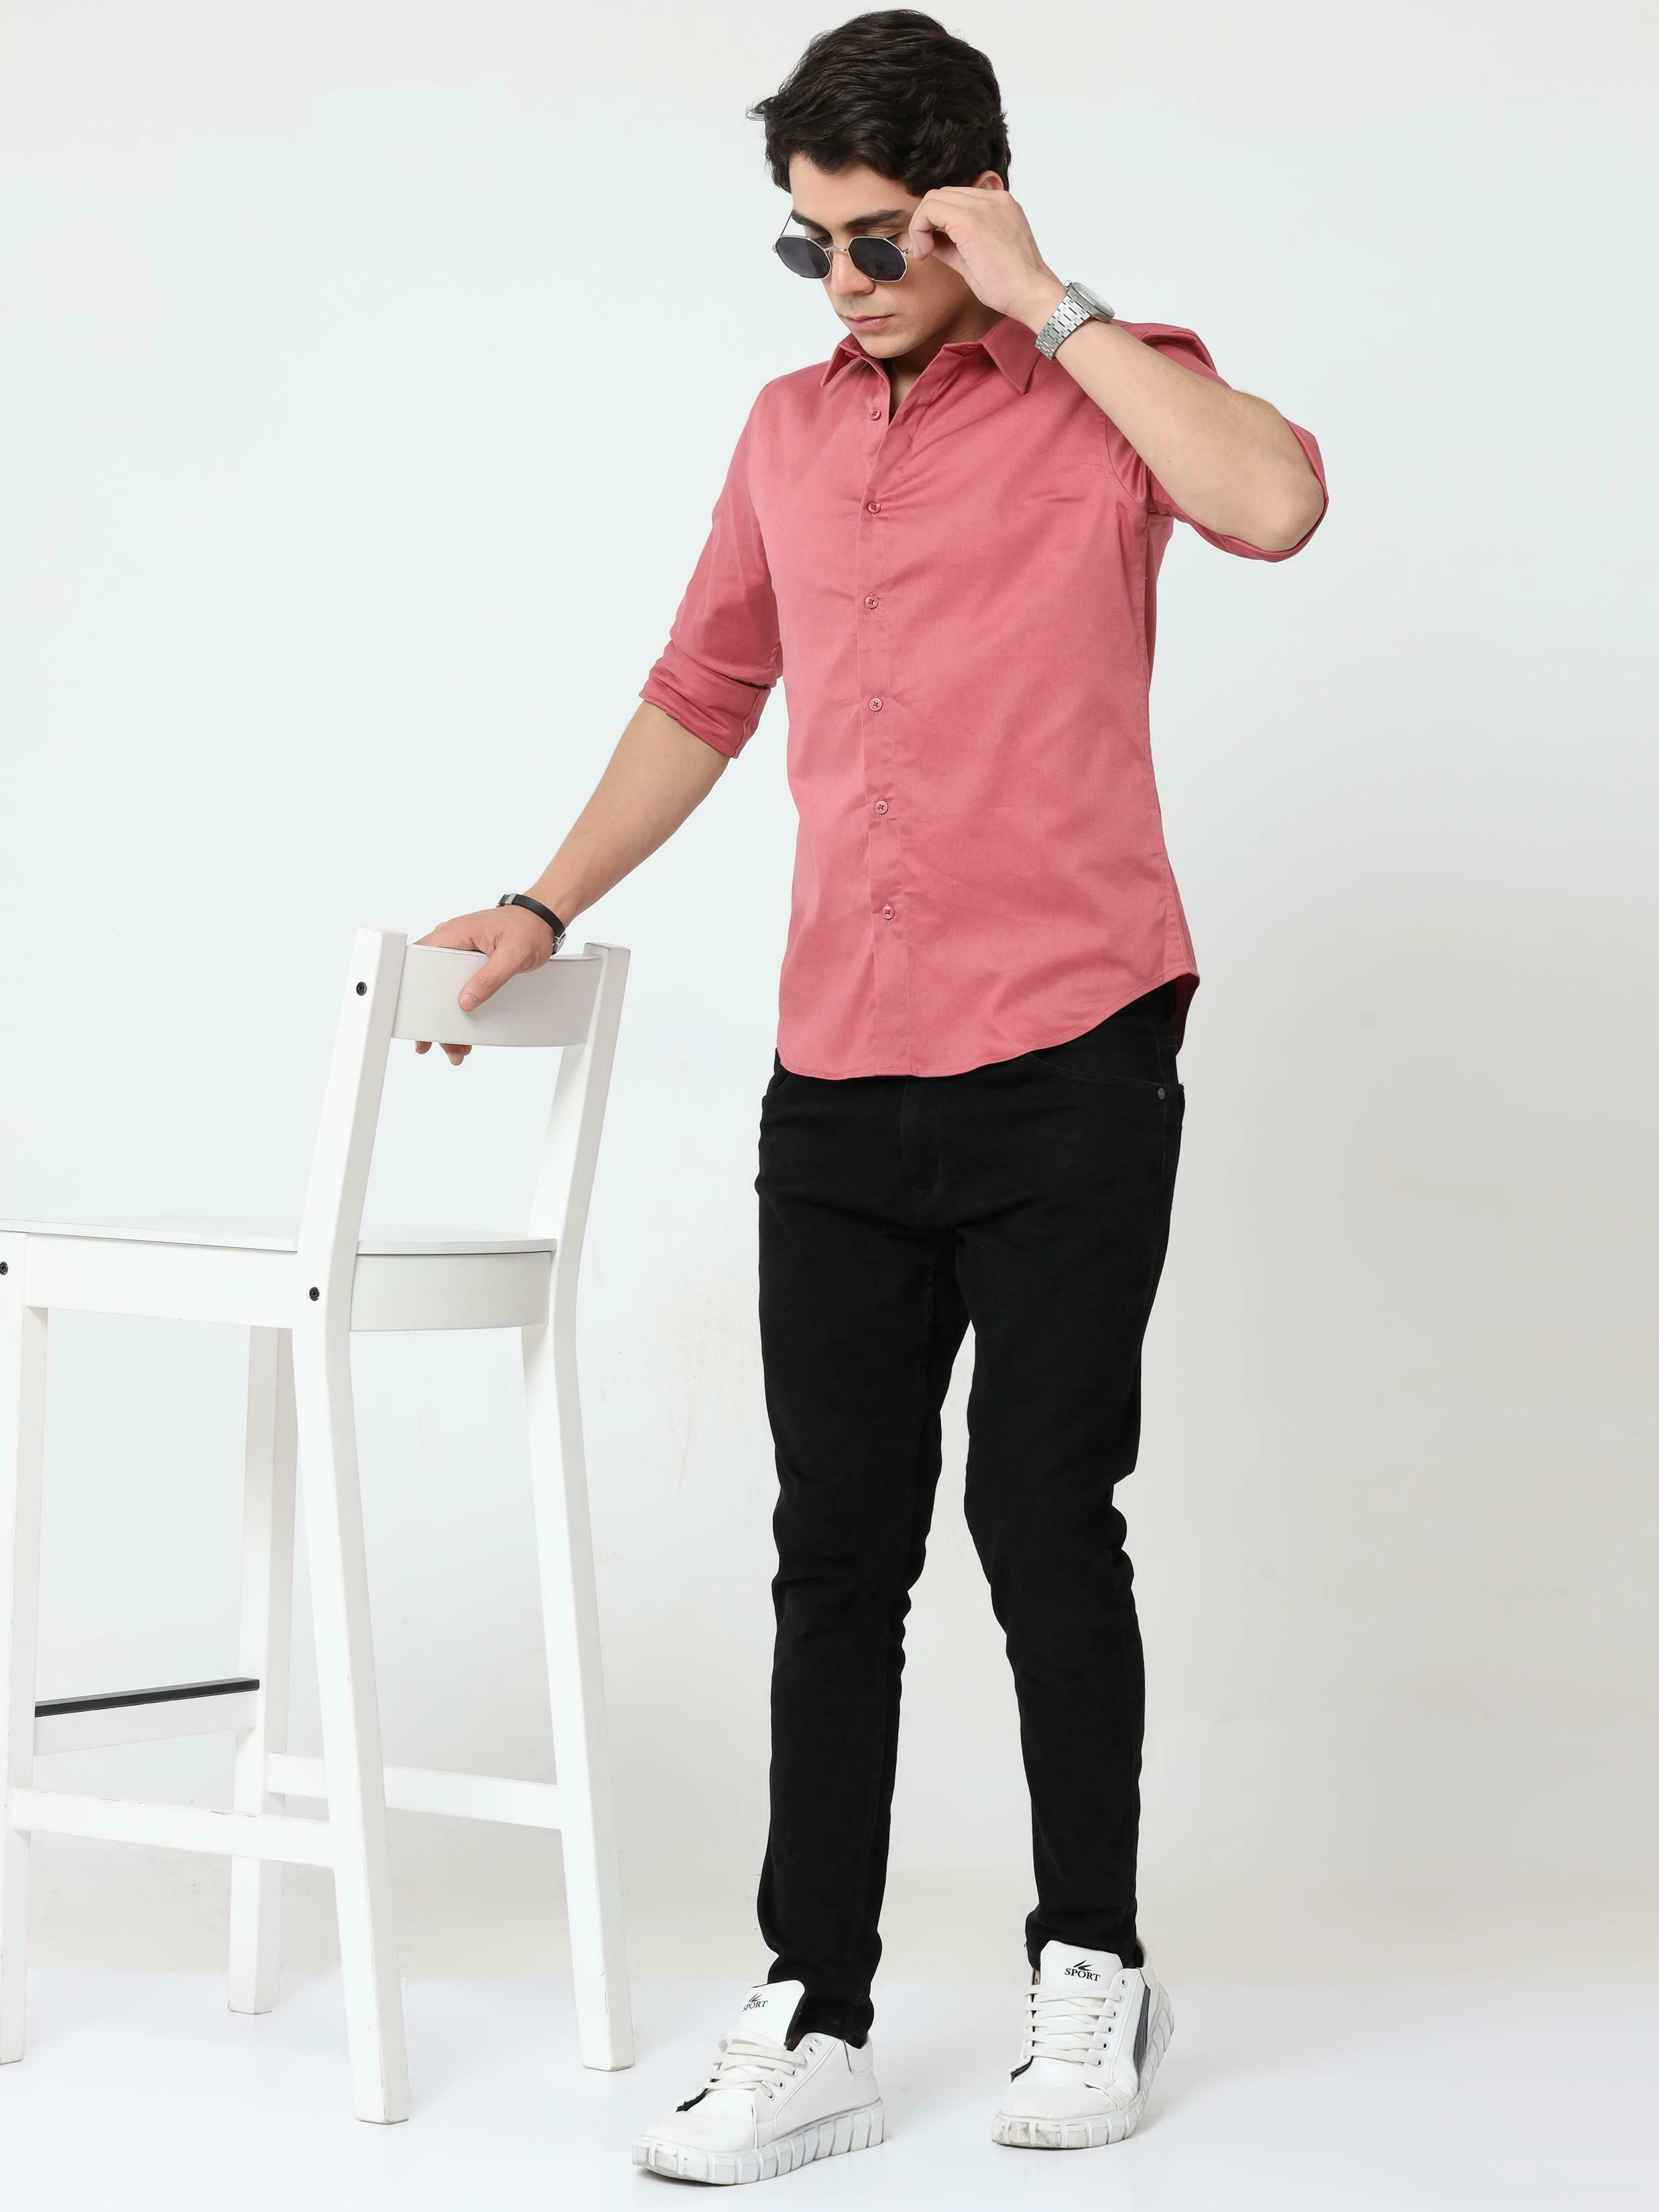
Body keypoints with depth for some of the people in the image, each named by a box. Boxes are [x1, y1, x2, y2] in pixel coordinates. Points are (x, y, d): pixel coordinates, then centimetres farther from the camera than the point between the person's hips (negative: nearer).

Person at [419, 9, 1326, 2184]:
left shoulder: (1106, 394, -2)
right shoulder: (792, 430, 14)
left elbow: (1274, 502, -25)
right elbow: (704, 691, 26)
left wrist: (1046, 302, -18)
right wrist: (547, 906, 22)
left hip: (1070, 1073, -5)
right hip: (839, 1088, 5)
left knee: (1045, 1522, 3)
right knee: (839, 1549, 5)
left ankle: (1092, 1968, 21)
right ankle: (814, 2026, 10)